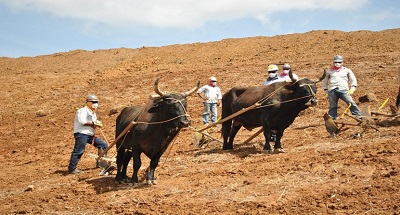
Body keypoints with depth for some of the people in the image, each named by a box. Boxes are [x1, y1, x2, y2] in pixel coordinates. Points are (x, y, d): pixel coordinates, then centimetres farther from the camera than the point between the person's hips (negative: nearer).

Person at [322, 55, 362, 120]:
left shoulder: (346, 70, 15)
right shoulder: (329, 71, 18)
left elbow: (353, 80, 18)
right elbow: (325, 81, 27)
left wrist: (352, 89, 5)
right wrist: (326, 90, 16)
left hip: (343, 90, -1)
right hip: (332, 91, 1)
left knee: (351, 102, -16)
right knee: (332, 106, 3)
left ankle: (359, 116, -16)